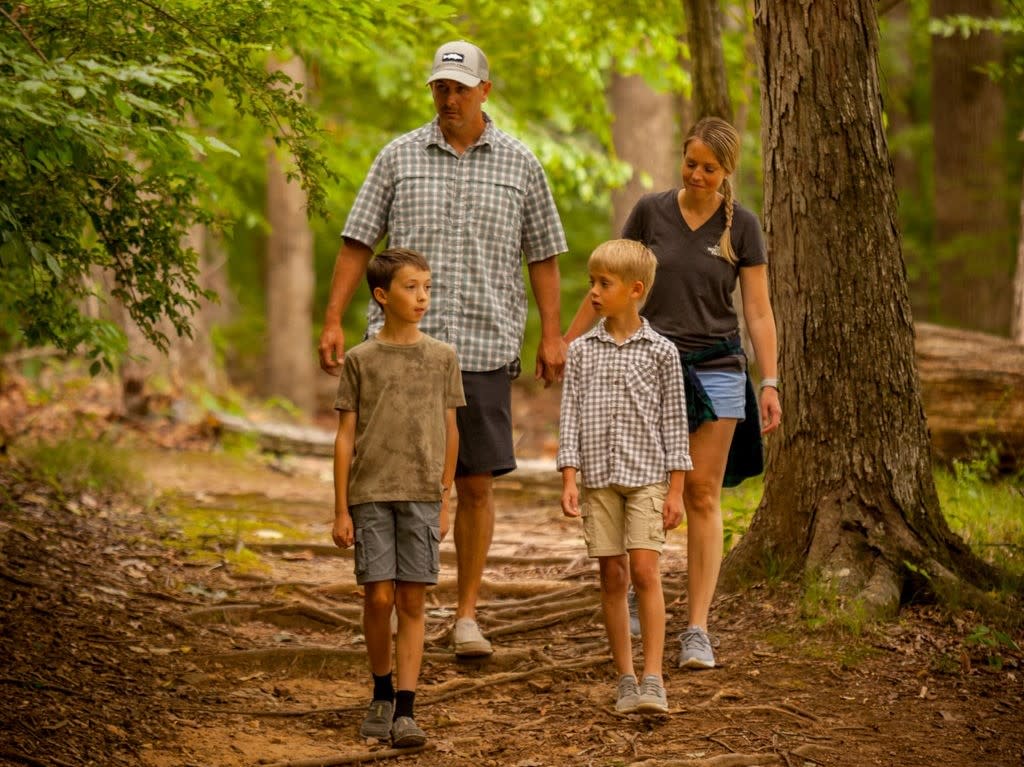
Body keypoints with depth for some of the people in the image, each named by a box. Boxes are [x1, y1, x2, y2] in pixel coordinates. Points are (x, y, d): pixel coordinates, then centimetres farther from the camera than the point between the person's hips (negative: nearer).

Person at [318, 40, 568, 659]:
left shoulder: (520, 164, 7)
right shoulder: (399, 157, 6)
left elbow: (543, 255, 10)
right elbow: (358, 242, 7)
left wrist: (553, 335, 2)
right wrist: (333, 321, -2)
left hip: (485, 348, 0)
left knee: (477, 482, 2)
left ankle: (467, 614, 11)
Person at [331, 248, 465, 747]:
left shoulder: (442, 358, 7)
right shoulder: (361, 360, 2)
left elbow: (450, 431, 12)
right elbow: (345, 436, 3)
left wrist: (444, 500, 10)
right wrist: (341, 509, 0)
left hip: (422, 495, 1)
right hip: (371, 494, -1)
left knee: (412, 600, -1)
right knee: (378, 597, -3)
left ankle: (405, 710, 1)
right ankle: (382, 695, 19)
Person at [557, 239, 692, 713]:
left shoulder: (660, 351, 0)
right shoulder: (582, 351, 5)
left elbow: (674, 421, 2)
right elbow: (570, 416, 5)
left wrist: (675, 489, -2)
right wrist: (569, 479, -4)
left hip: (647, 477, -2)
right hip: (598, 477, 2)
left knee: (645, 571, -11)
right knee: (612, 576, 5)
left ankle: (653, 680, -10)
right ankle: (625, 679, 12)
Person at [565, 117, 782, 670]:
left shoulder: (741, 226, -1)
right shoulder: (651, 212, 0)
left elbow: (758, 312, 0)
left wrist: (770, 385, -8)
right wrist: (567, 342, 10)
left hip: (716, 369, 0)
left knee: (702, 496, -3)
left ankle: (697, 630, -3)